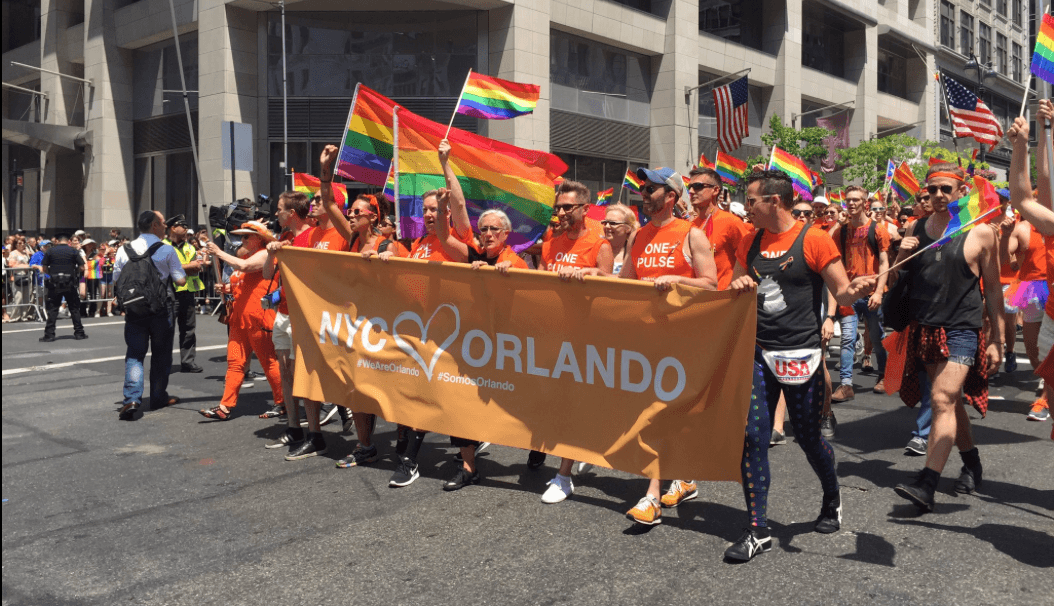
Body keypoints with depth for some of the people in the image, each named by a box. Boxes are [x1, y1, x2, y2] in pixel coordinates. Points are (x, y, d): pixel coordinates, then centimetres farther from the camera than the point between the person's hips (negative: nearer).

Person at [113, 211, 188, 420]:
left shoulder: (124, 250, 2)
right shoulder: (167, 250, -8)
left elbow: (116, 280, 9)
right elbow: (181, 280, -8)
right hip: (161, 309, -2)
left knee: (134, 354, 3)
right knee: (161, 354, 12)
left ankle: (132, 398, -13)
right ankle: (158, 397, 22)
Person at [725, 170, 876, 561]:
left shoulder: (814, 240, -6)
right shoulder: (750, 243, 10)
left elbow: (842, 294, -6)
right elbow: (737, 289, 21)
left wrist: (856, 290, -29)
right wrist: (739, 287, -3)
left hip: (801, 354, -4)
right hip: (759, 353, 4)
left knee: (808, 438, 8)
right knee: (753, 437, -3)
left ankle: (832, 501, 39)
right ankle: (758, 531, 5)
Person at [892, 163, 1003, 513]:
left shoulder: (981, 232, -2)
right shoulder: (915, 229, 8)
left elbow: (993, 289, 3)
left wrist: (996, 339, 2)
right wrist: (901, 254, -7)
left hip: (962, 330, -5)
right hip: (924, 329, 5)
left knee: (943, 400, -16)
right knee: (950, 401, 16)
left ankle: (926, 486, -20)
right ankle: (971, 463, 36)